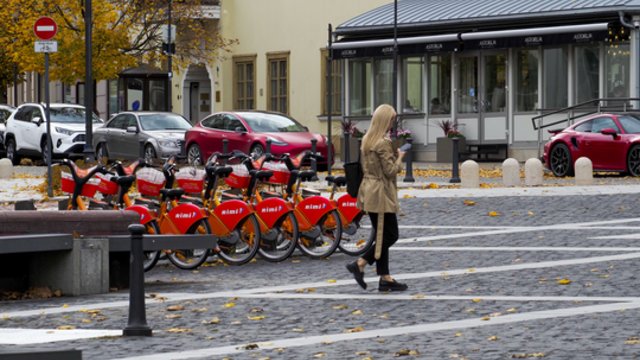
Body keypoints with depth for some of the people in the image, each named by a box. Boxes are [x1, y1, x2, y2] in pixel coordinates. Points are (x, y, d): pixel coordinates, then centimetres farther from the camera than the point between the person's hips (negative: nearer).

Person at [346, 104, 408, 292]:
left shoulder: (367, 140, 11)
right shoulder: (383, 143, -18)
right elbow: (391, 171, -19)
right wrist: (399, 157, -2)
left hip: (370, 191, 10)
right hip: (381, 193, -10)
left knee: (381, 235, 11)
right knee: (391, 235, -2)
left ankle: (385, 278, 11)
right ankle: (360, 264, -7)